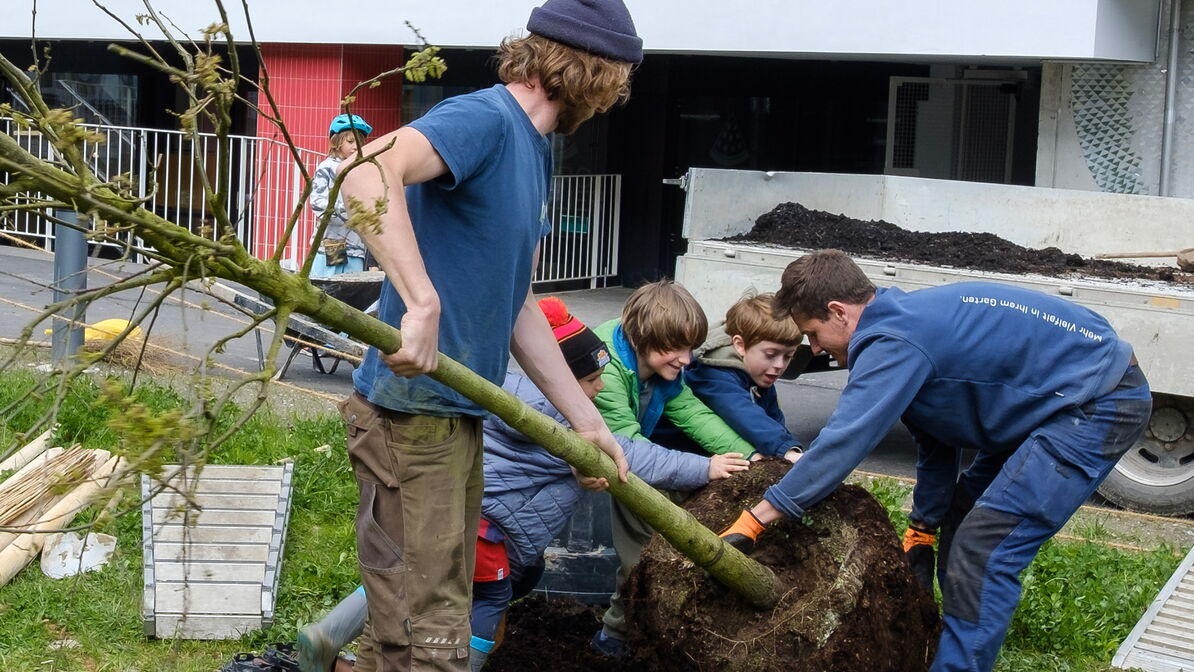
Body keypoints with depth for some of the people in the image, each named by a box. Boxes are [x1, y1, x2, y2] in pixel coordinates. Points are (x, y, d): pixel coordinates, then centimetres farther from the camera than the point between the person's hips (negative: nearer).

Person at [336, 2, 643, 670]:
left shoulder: (535, 149, 14)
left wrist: (588, 421, 16)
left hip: (460, 412, 10)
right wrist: (422, 304, -39)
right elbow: (367, 172, -34)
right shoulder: (485, 118, -15)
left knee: (441, 610, 19)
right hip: (413, 412, -10)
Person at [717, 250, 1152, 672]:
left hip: (1099, 403, -11)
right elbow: (937, 438, 17)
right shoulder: (905, 319, 9)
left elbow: (842, 443, -27)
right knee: (964, 526, 16)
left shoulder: (893, 345, -21)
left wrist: (754, 520, -22)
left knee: (983, 551, -15)